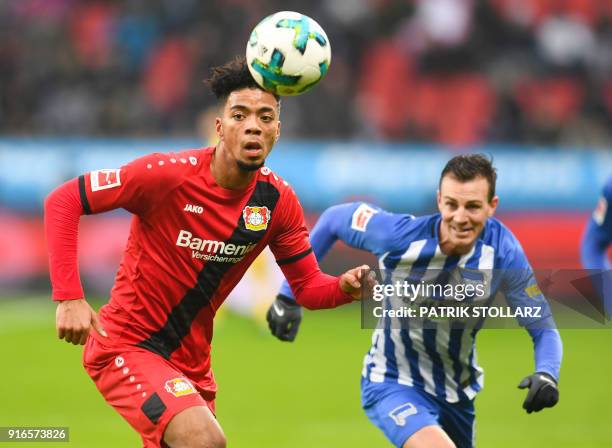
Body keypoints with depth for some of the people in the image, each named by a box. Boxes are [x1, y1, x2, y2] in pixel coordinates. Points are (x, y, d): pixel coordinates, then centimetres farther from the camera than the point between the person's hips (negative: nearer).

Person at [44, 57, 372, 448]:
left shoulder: (278, 200, -4)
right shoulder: (168, 174, -20)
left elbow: (307, 287, 4)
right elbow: (63, 202, -16)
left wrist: (345, 287, -20)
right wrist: (69, 298, -24)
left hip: (191, 359, 7)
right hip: (126, 346, -7)